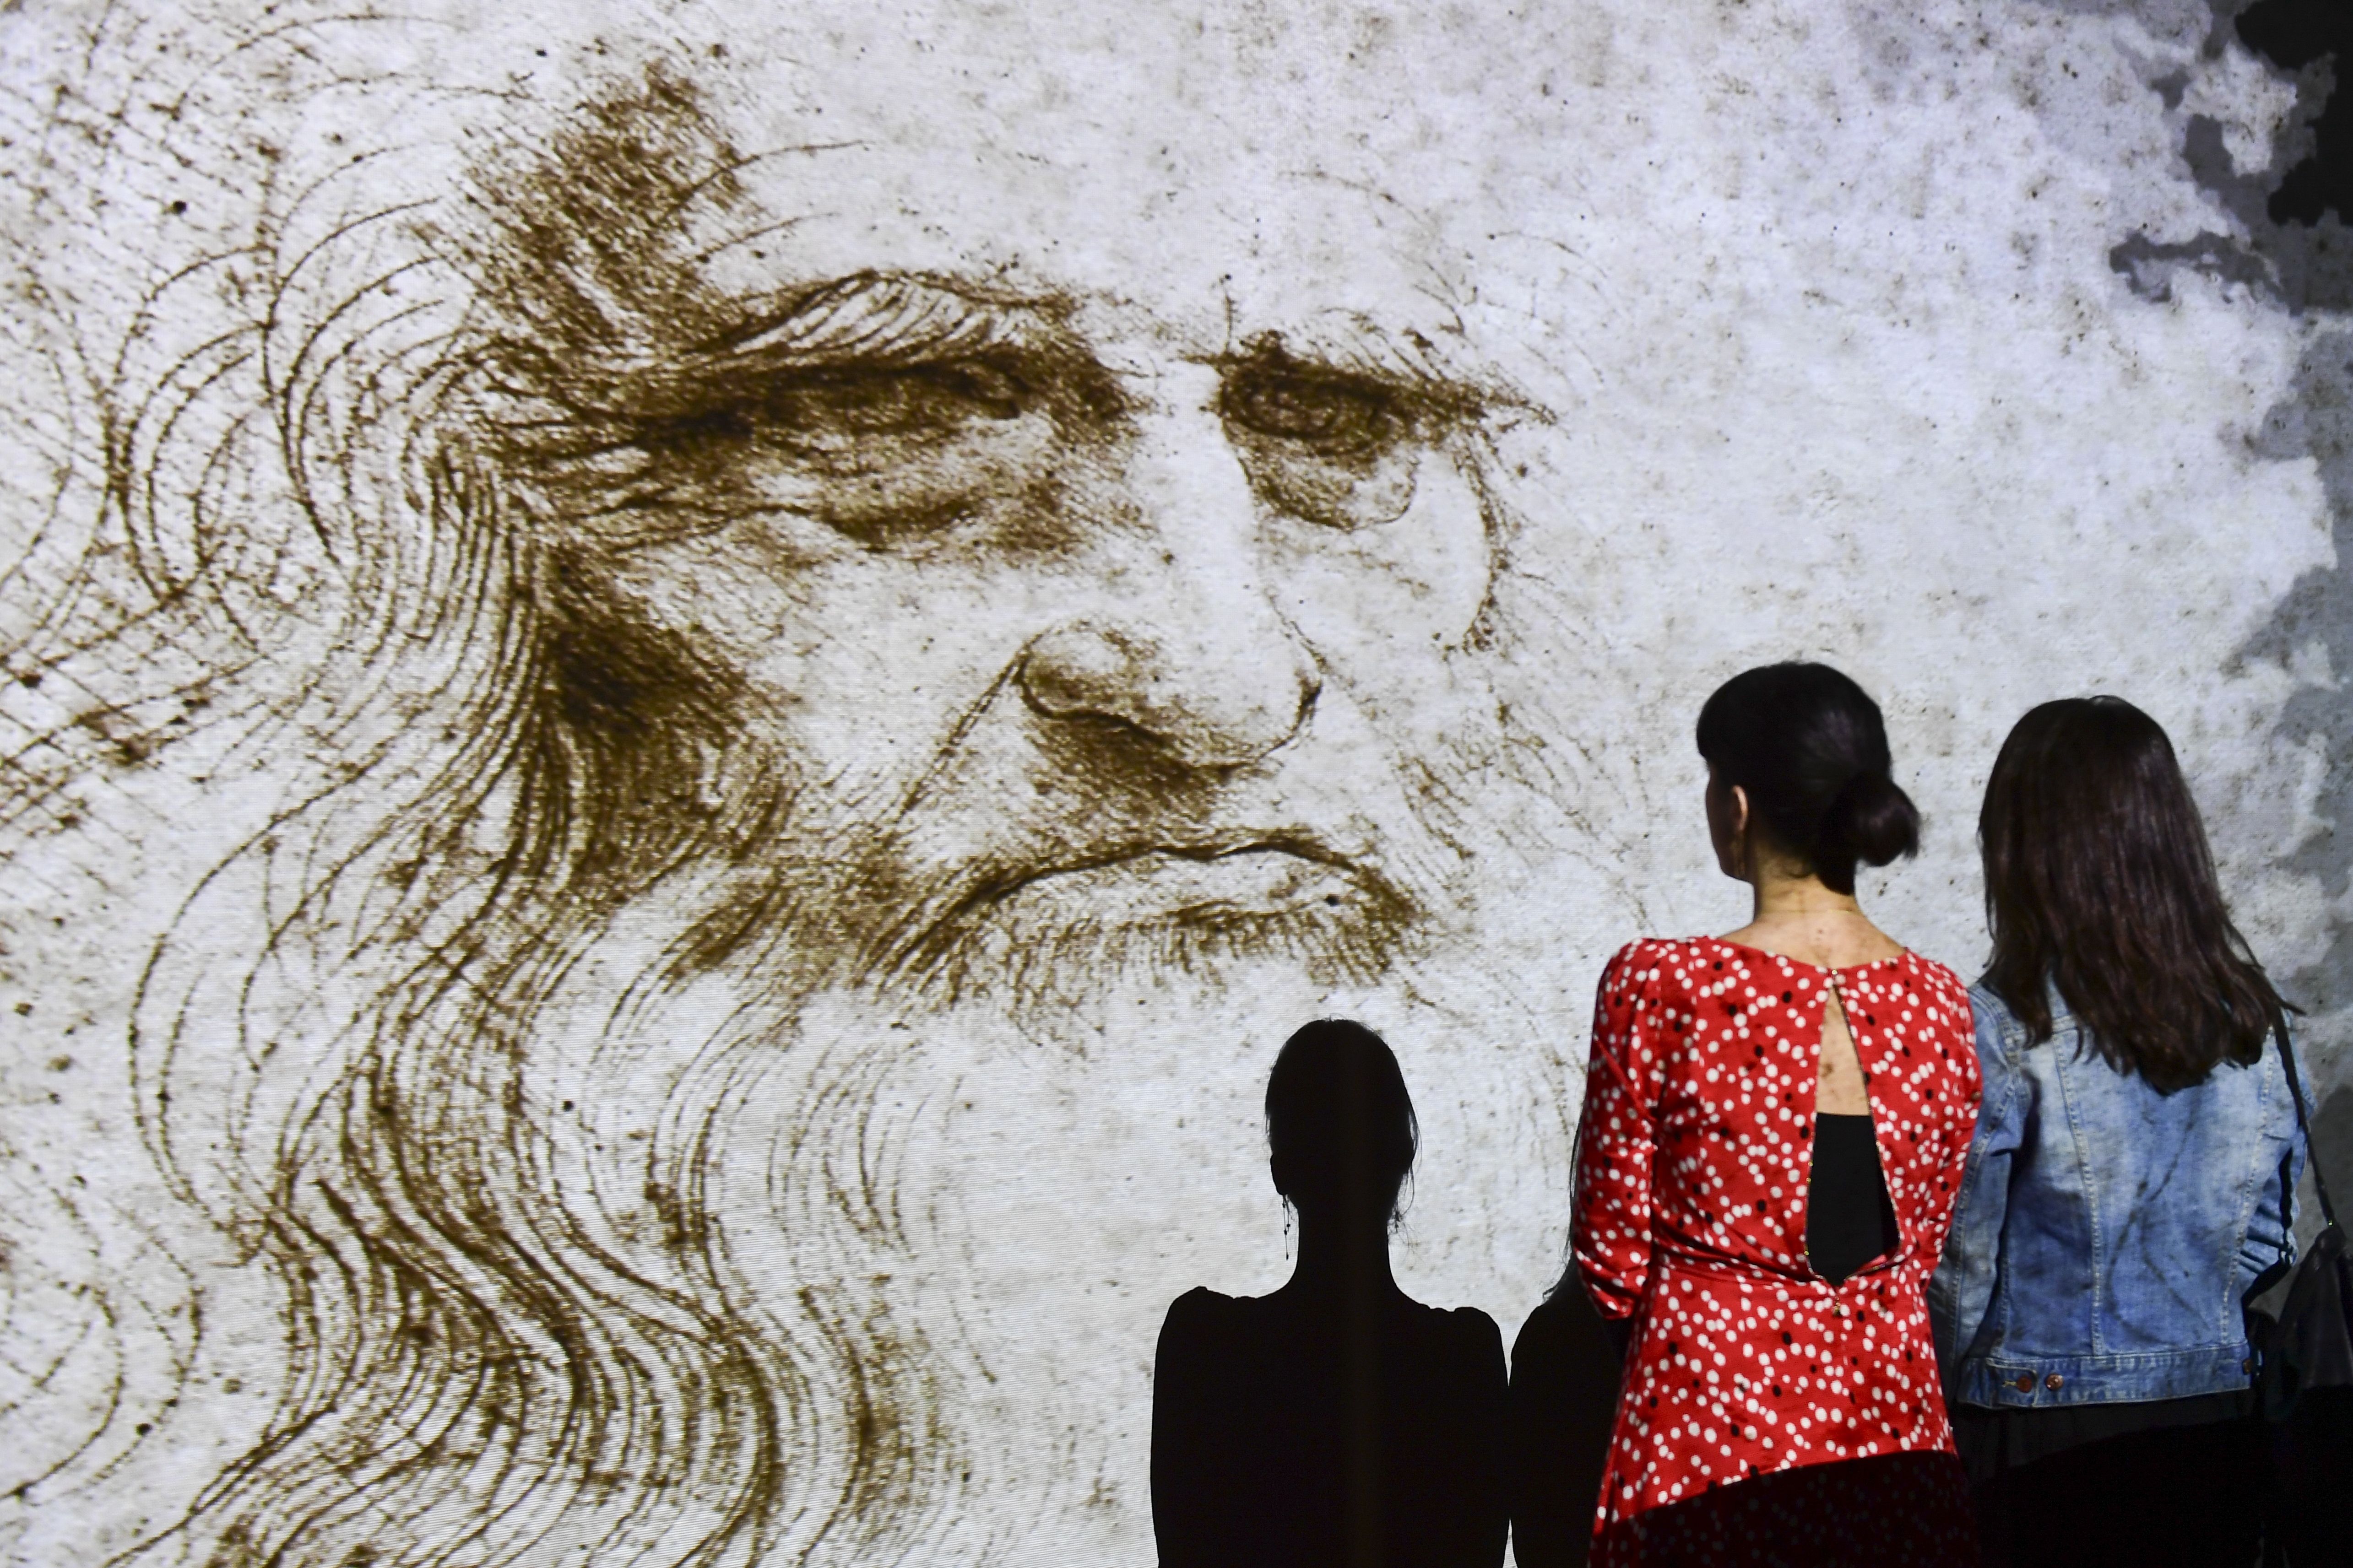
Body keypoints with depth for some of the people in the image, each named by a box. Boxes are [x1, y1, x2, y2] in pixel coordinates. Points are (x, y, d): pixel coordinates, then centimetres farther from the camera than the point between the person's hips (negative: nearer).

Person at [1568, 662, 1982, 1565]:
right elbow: (1928, 1244, 9)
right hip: (1892, 1408, 5)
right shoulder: (1939, 1004, -1)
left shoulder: (1659, 987, -15)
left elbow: (1611, 1253, -8)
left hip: (1711, 1418, -4)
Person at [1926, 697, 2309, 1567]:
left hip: (2044, 1433, -4)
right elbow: (2269, 1245, 7)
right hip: (2220, 1425, 5)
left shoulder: (2003, 1030, -17)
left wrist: (1940, 1407, 4)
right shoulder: (2253, 1018, -2)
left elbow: (1959, 1272, -11)